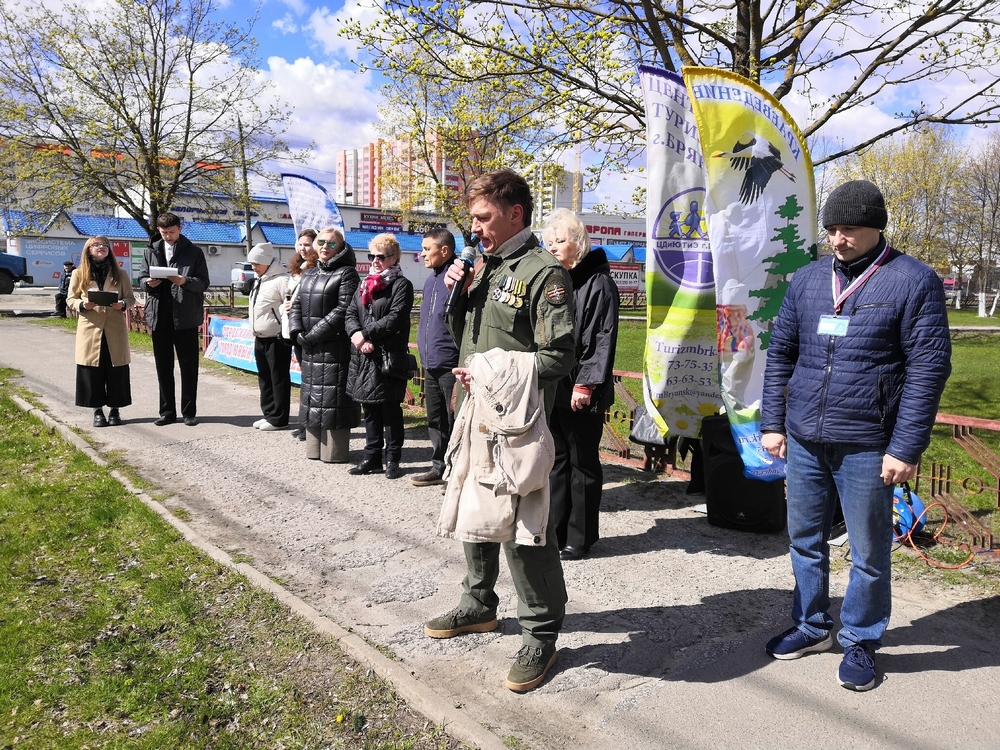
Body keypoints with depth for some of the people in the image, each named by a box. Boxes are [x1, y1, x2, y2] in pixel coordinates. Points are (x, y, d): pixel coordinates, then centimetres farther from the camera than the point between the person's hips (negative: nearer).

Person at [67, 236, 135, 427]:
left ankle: (115, 410, 15)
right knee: (93, 372, 1)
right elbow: (70, 300, 7)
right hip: (90, 329, 0)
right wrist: (83, 305, -15)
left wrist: (123, 304, -14)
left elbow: (131, 298, 8)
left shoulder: (120, 274, 8)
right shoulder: (79, 274, 6)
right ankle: (98, 411, 12)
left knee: (116, 371, 3)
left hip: (115, 329, 1)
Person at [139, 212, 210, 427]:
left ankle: (189, 412, 13)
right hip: (159, 317, 3)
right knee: (163, 367, 9)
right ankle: (167, 412, 18)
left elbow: (203, 282, -2)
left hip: (186, 317, -3)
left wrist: (185, 281, -21)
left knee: (189, 367, 3)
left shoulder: (194, 252, 3)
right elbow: (141, 278, 12)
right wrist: (148, 283, -11)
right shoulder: (151, 251, 12)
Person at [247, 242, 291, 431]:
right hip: (260, 339, 10)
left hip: (277, 339, -10)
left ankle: (278, 418, 4)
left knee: (278, 378, -2)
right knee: (264, 378, 15)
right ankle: (269, 413, 25)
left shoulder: (281, 280, -14)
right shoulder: (258, 281, 16)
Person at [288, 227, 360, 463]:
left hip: (335, 347, -8)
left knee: (332, 396, -5)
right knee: (312, 394, 12)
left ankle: (334, 451, 3)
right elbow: (296, 305, 15)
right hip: (310, 348, 8)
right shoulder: (309, 274, 18)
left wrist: (312, 335, -16)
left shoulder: (346, 273, -6)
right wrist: (298, 333, -4)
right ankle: (314, 448, 22)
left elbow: (342, 310, -15)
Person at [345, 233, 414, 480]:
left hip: (389, 357, -7)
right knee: (370, 410, 13)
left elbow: (395, 318, -16)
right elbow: (351, 314, 11)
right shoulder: (364, 284, 18)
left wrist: (365, 334, -15)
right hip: (364, 357, 7)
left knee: (390, 410, 1)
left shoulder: (401, 285, -4)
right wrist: (356, 335, -9)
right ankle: (372, 457, 23)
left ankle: (392, 459, 11)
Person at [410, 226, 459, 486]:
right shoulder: (430, 280, 14)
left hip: (450, 365, -9)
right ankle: (439, 467, 28)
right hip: (431, 364, 9)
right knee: (435, 419, 16)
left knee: (455, 421, 0)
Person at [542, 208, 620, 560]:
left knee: (582, 464, 5)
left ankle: (579, 537, 17)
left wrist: (586, 384, -17)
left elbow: (603, 340, -13)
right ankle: (554, 531, 25)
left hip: (581, 393, -6)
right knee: (556, 459, 13)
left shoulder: (598, 283, -7)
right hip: (549, 387, 7)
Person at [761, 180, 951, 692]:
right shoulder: (808, 279, 8)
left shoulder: (913, 281, -6)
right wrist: (772, 422, 6)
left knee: (868, 553, 9)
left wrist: (906, 448, -13)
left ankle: (859, 641, 29)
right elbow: (780, 354, 11)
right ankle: (811, 626, 34)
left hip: (866, 447, -4)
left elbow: (929, 367, -9)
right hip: (803, 441, 5)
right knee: (805, 541, 16)